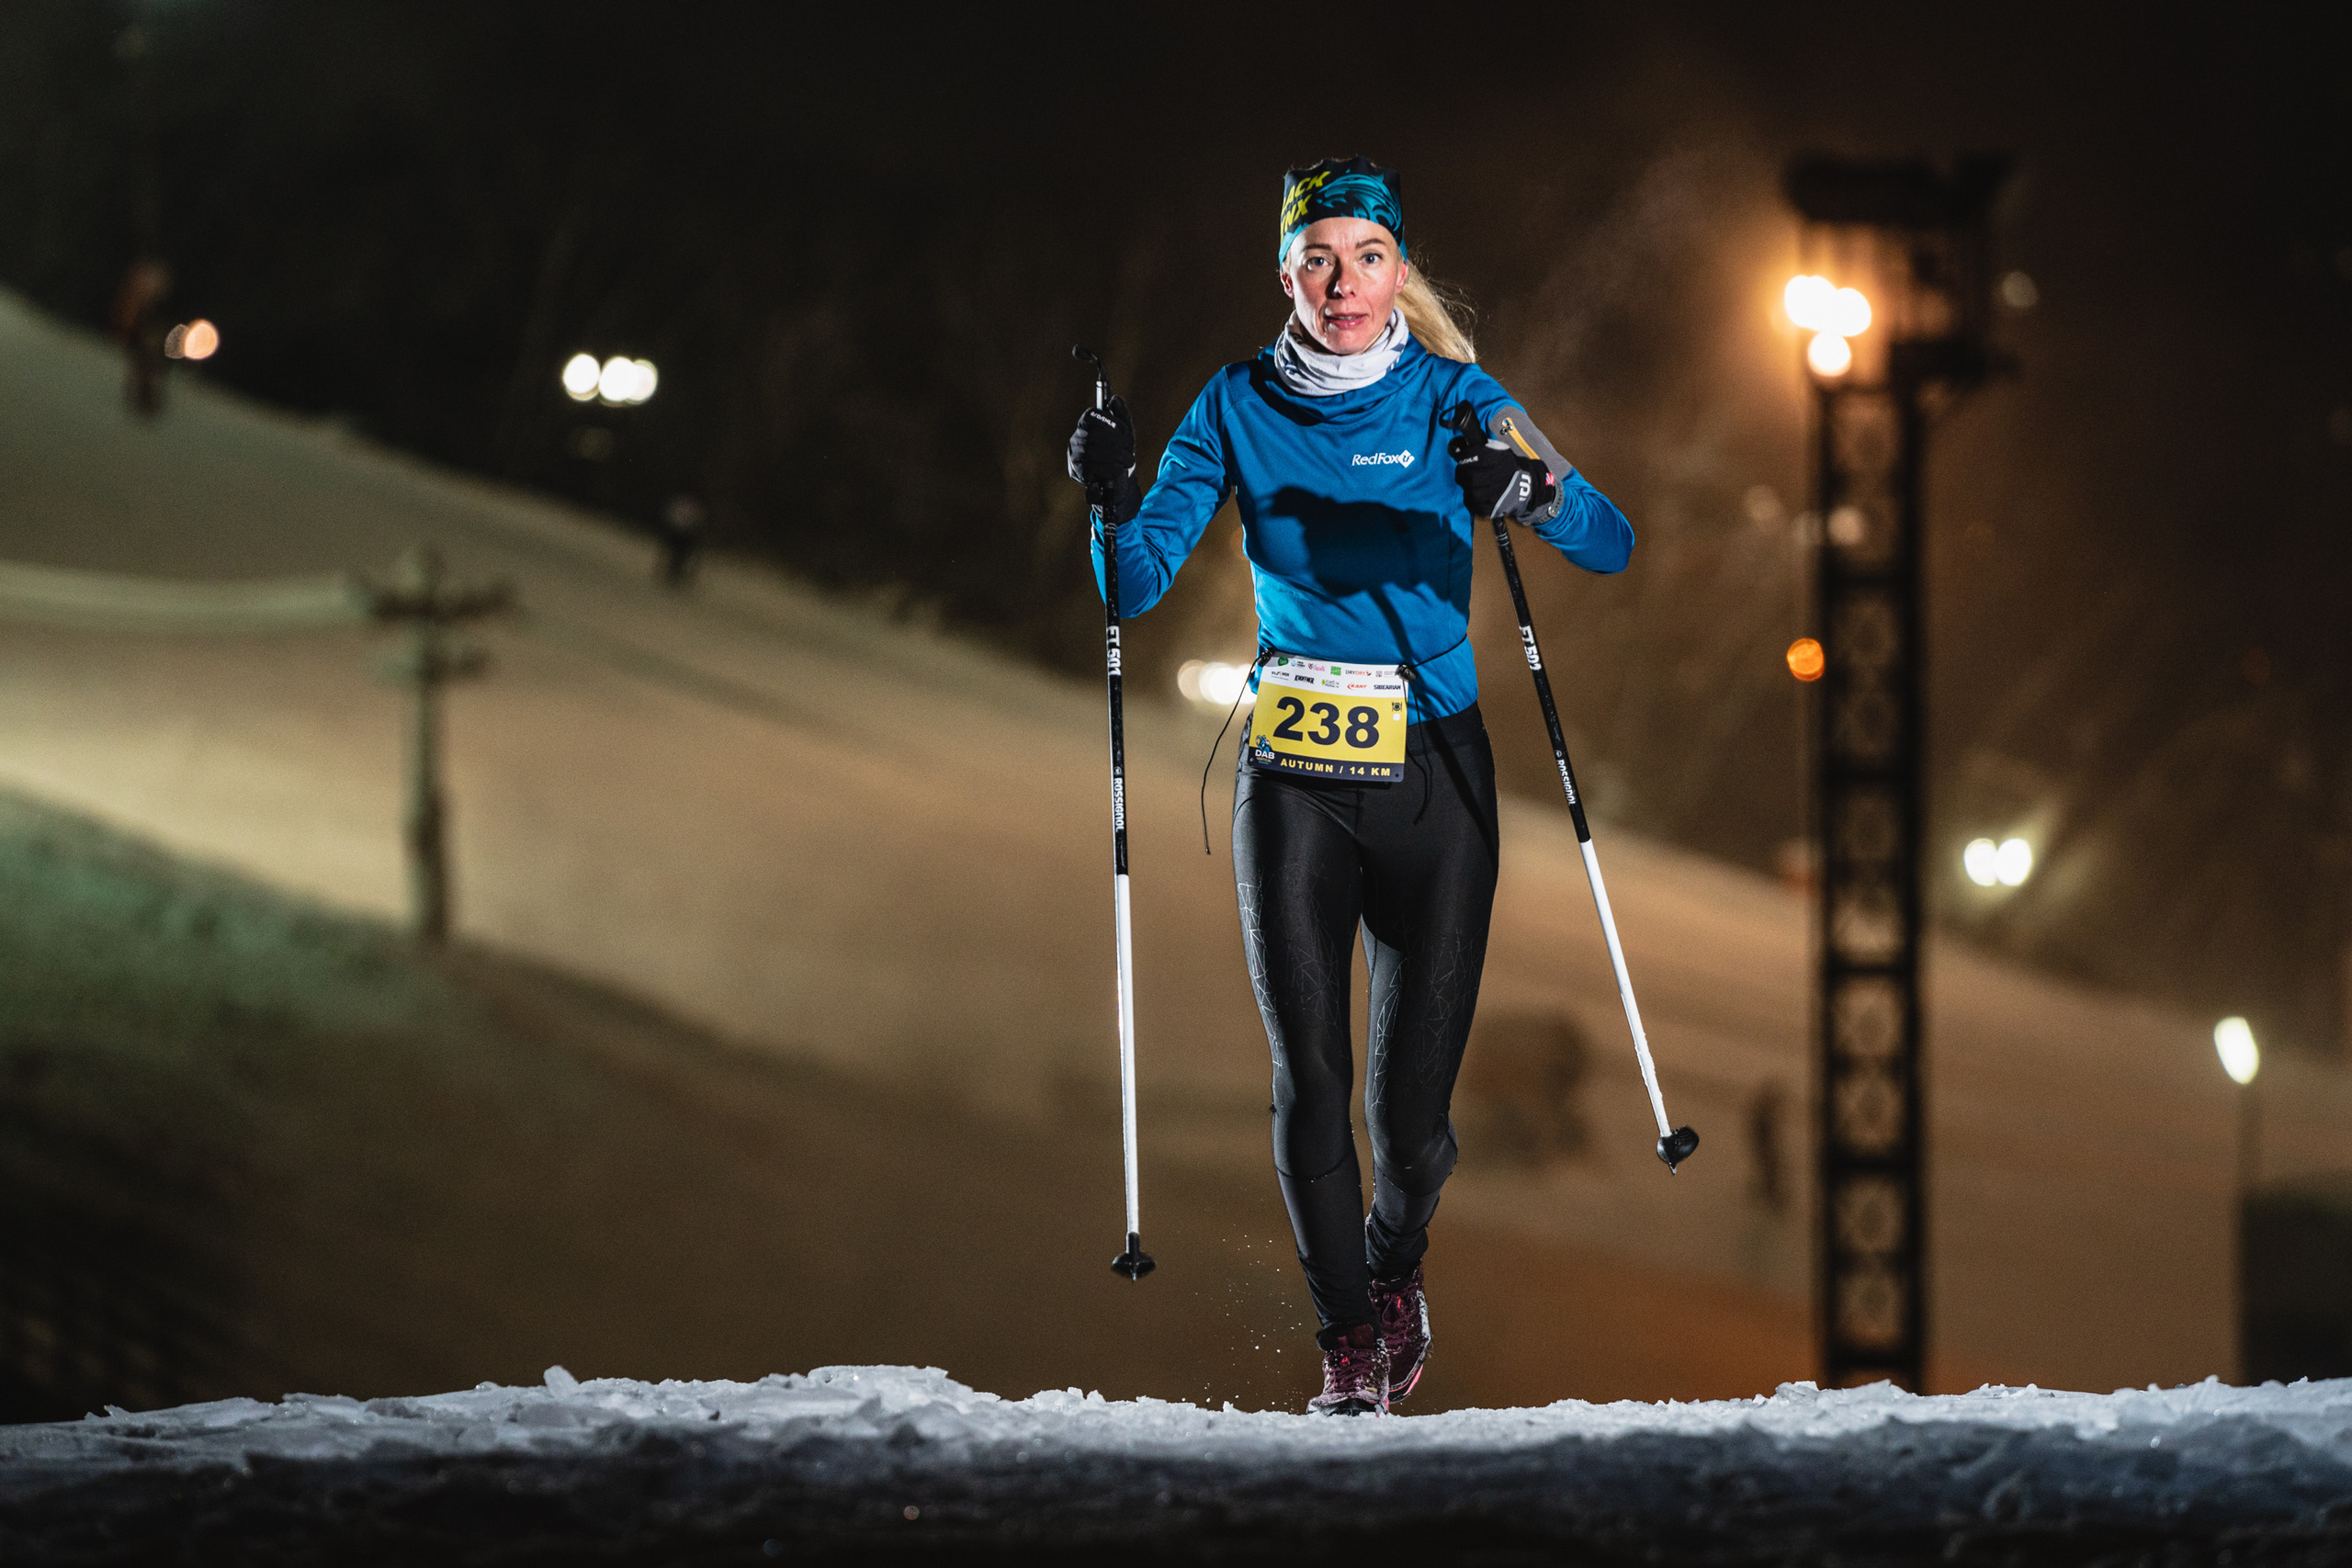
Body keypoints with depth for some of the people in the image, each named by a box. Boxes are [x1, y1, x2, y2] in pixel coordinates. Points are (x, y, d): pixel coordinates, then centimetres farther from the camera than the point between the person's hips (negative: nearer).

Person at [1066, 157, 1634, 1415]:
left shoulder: (1453, 401, -1)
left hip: (1435, 778, 0)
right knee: (1310, 1079, -8)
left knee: (1414, 1104, 0)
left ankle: (1395, 1261, 32)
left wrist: (1530, 490, -30)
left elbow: (1610, 546, -10)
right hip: (1294, 780, 0)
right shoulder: (1239, 409, 2)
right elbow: (1137, 589, -1)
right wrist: (1114, 502, -21)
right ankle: (1346, 1331, 10)